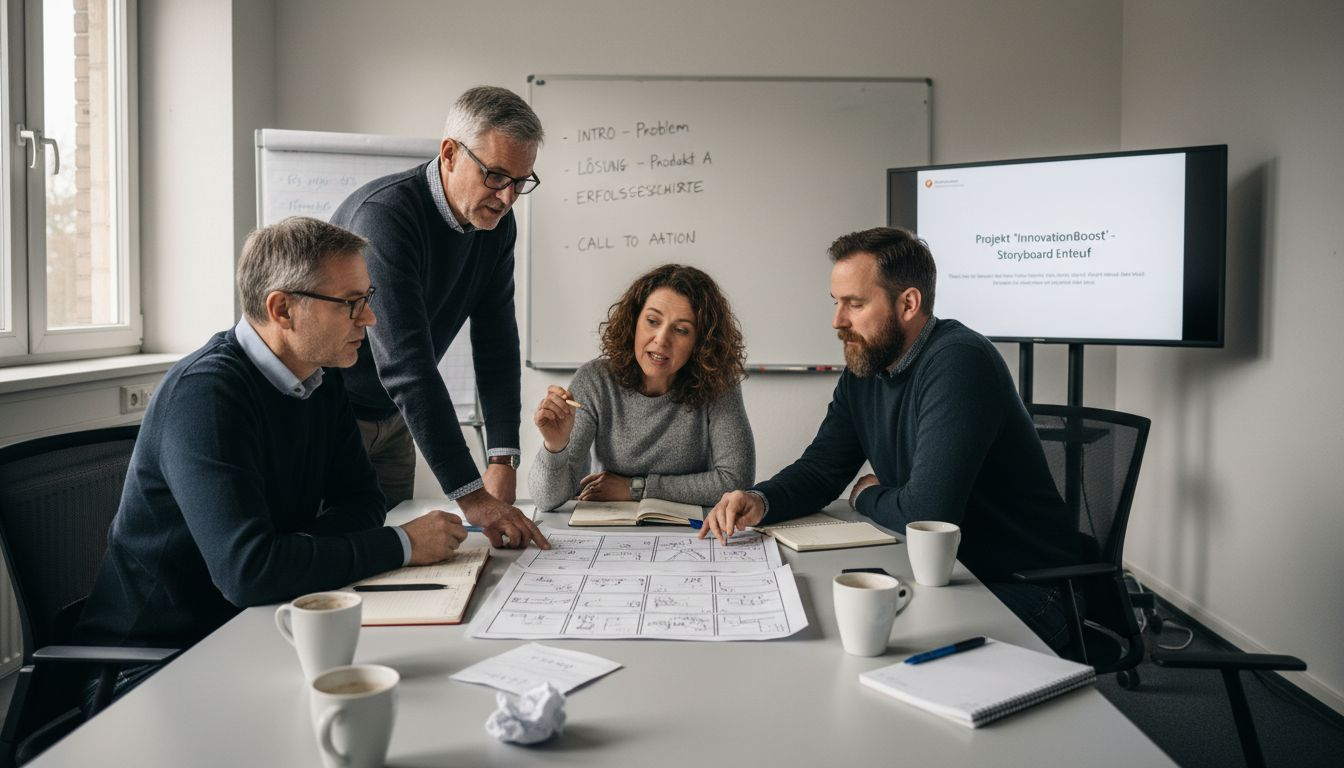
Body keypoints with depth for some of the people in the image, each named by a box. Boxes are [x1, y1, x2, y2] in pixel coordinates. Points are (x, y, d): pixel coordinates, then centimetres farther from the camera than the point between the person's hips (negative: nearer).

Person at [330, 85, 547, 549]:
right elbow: (406, 366, -38)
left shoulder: (496, 223, -6)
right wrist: (471, 496, -41)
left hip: (392, 420, 7)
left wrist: (503, 459, -18)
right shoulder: (384, 215, -31)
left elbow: (496, 344, -7)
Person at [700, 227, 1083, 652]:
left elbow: (926, 513, -29)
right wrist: (760, 501, -12)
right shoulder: (862, 370, 5)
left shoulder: (958, 363, -24)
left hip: (1020, 590, -7)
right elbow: (820, 469, 10)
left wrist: (866, 497, -6)